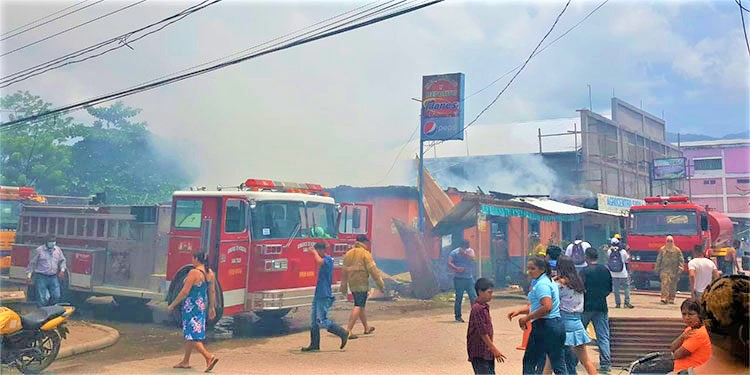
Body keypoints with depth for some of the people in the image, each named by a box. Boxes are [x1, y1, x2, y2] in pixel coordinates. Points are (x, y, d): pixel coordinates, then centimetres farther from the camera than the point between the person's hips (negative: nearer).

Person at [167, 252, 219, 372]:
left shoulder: (194, 273, -18)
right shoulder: (210, 273, 5)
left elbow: (184, 292, -18)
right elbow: (212, 291, 9)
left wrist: (172, 305, -10)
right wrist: (212, 307, 17)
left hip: (191, 306, -8)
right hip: (202, 306, 8)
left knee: (191, 335, -5)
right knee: (191, 334, 18)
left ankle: (209, 357, -18)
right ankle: (185, 361, 26)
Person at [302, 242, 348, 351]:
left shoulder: (328, 259, -13)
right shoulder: (324, 260, 16)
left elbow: (320, 261, -34)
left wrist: (314, 252, -20)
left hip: (324, 296, -10)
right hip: (318, 295, 10)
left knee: (322, 321, -10)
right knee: (313, 321, 10)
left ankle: (343, 333, 1)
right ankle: (314, 345, 16)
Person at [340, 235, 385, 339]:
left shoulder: (348, 254, 12)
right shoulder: (365, 253, -9)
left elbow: (344, 271, 16)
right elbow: (373, 270, -13)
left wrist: (343, 287, 23)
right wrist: (381, 284, -9)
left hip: (352, 284, 7)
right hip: (362, 283, -7)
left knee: (361, 306, 19)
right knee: (358, 306, -7)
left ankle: (366, 328, 33)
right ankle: (348, 330, -15)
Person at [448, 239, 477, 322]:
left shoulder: (470, 251, 9)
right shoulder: (454, 252, -1)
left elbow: (473, 257, -12)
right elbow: (449, 263, -11)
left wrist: (465, 253, -24)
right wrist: (456, 268, -26)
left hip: (470, 278, 3)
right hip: (459, 279, -3)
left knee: (474, 297, -1)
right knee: (459, 298, -1)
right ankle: (458, 316, 9)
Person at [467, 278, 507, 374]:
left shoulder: (484, 307, 11)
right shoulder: (477, 309, -19)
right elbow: (482, 332, -22)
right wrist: (494, 349, -20)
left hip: (487, 351, 9)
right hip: (479, 352, -9)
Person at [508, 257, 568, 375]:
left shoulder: (541, 284, -16)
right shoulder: (549, 281, 17)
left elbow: (547, 307, -28)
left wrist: (527, 318, -21)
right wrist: (519, 311, 13)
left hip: (544, 326, -10)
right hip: (557, 324, 10)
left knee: (530, 362, 3)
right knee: (559, 364, 11)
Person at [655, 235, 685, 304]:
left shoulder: (677, 250, 5)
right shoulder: (662, 249, 6)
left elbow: (681, 260, 6)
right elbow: (658, 259, 11)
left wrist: (680, 269, -5)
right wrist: (657, 269, 11)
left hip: (674, 271, 1)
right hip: (664, 270, -1)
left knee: (673, 285, 5)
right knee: (664, 283, -13)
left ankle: (671, 299, 15)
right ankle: (664, 298, -18)